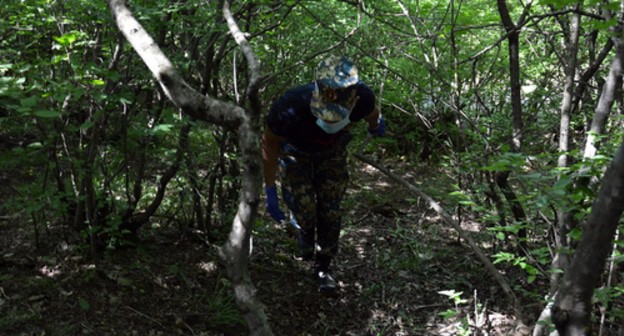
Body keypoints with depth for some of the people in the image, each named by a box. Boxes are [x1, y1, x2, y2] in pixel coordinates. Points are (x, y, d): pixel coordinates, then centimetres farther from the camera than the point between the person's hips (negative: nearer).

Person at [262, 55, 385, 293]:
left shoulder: (362, 99, -36)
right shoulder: (291, 108, -45)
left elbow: (371, 112, -7)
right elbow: (269, 143, -24)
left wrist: (375, 126, 17)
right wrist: (270, 191, -20)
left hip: (332, 150, 2)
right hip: (295, 151, -2)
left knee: (330, 210, 3)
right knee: (304, 208, -6)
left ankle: (323, 267, 26)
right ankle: (306, 245, 32)